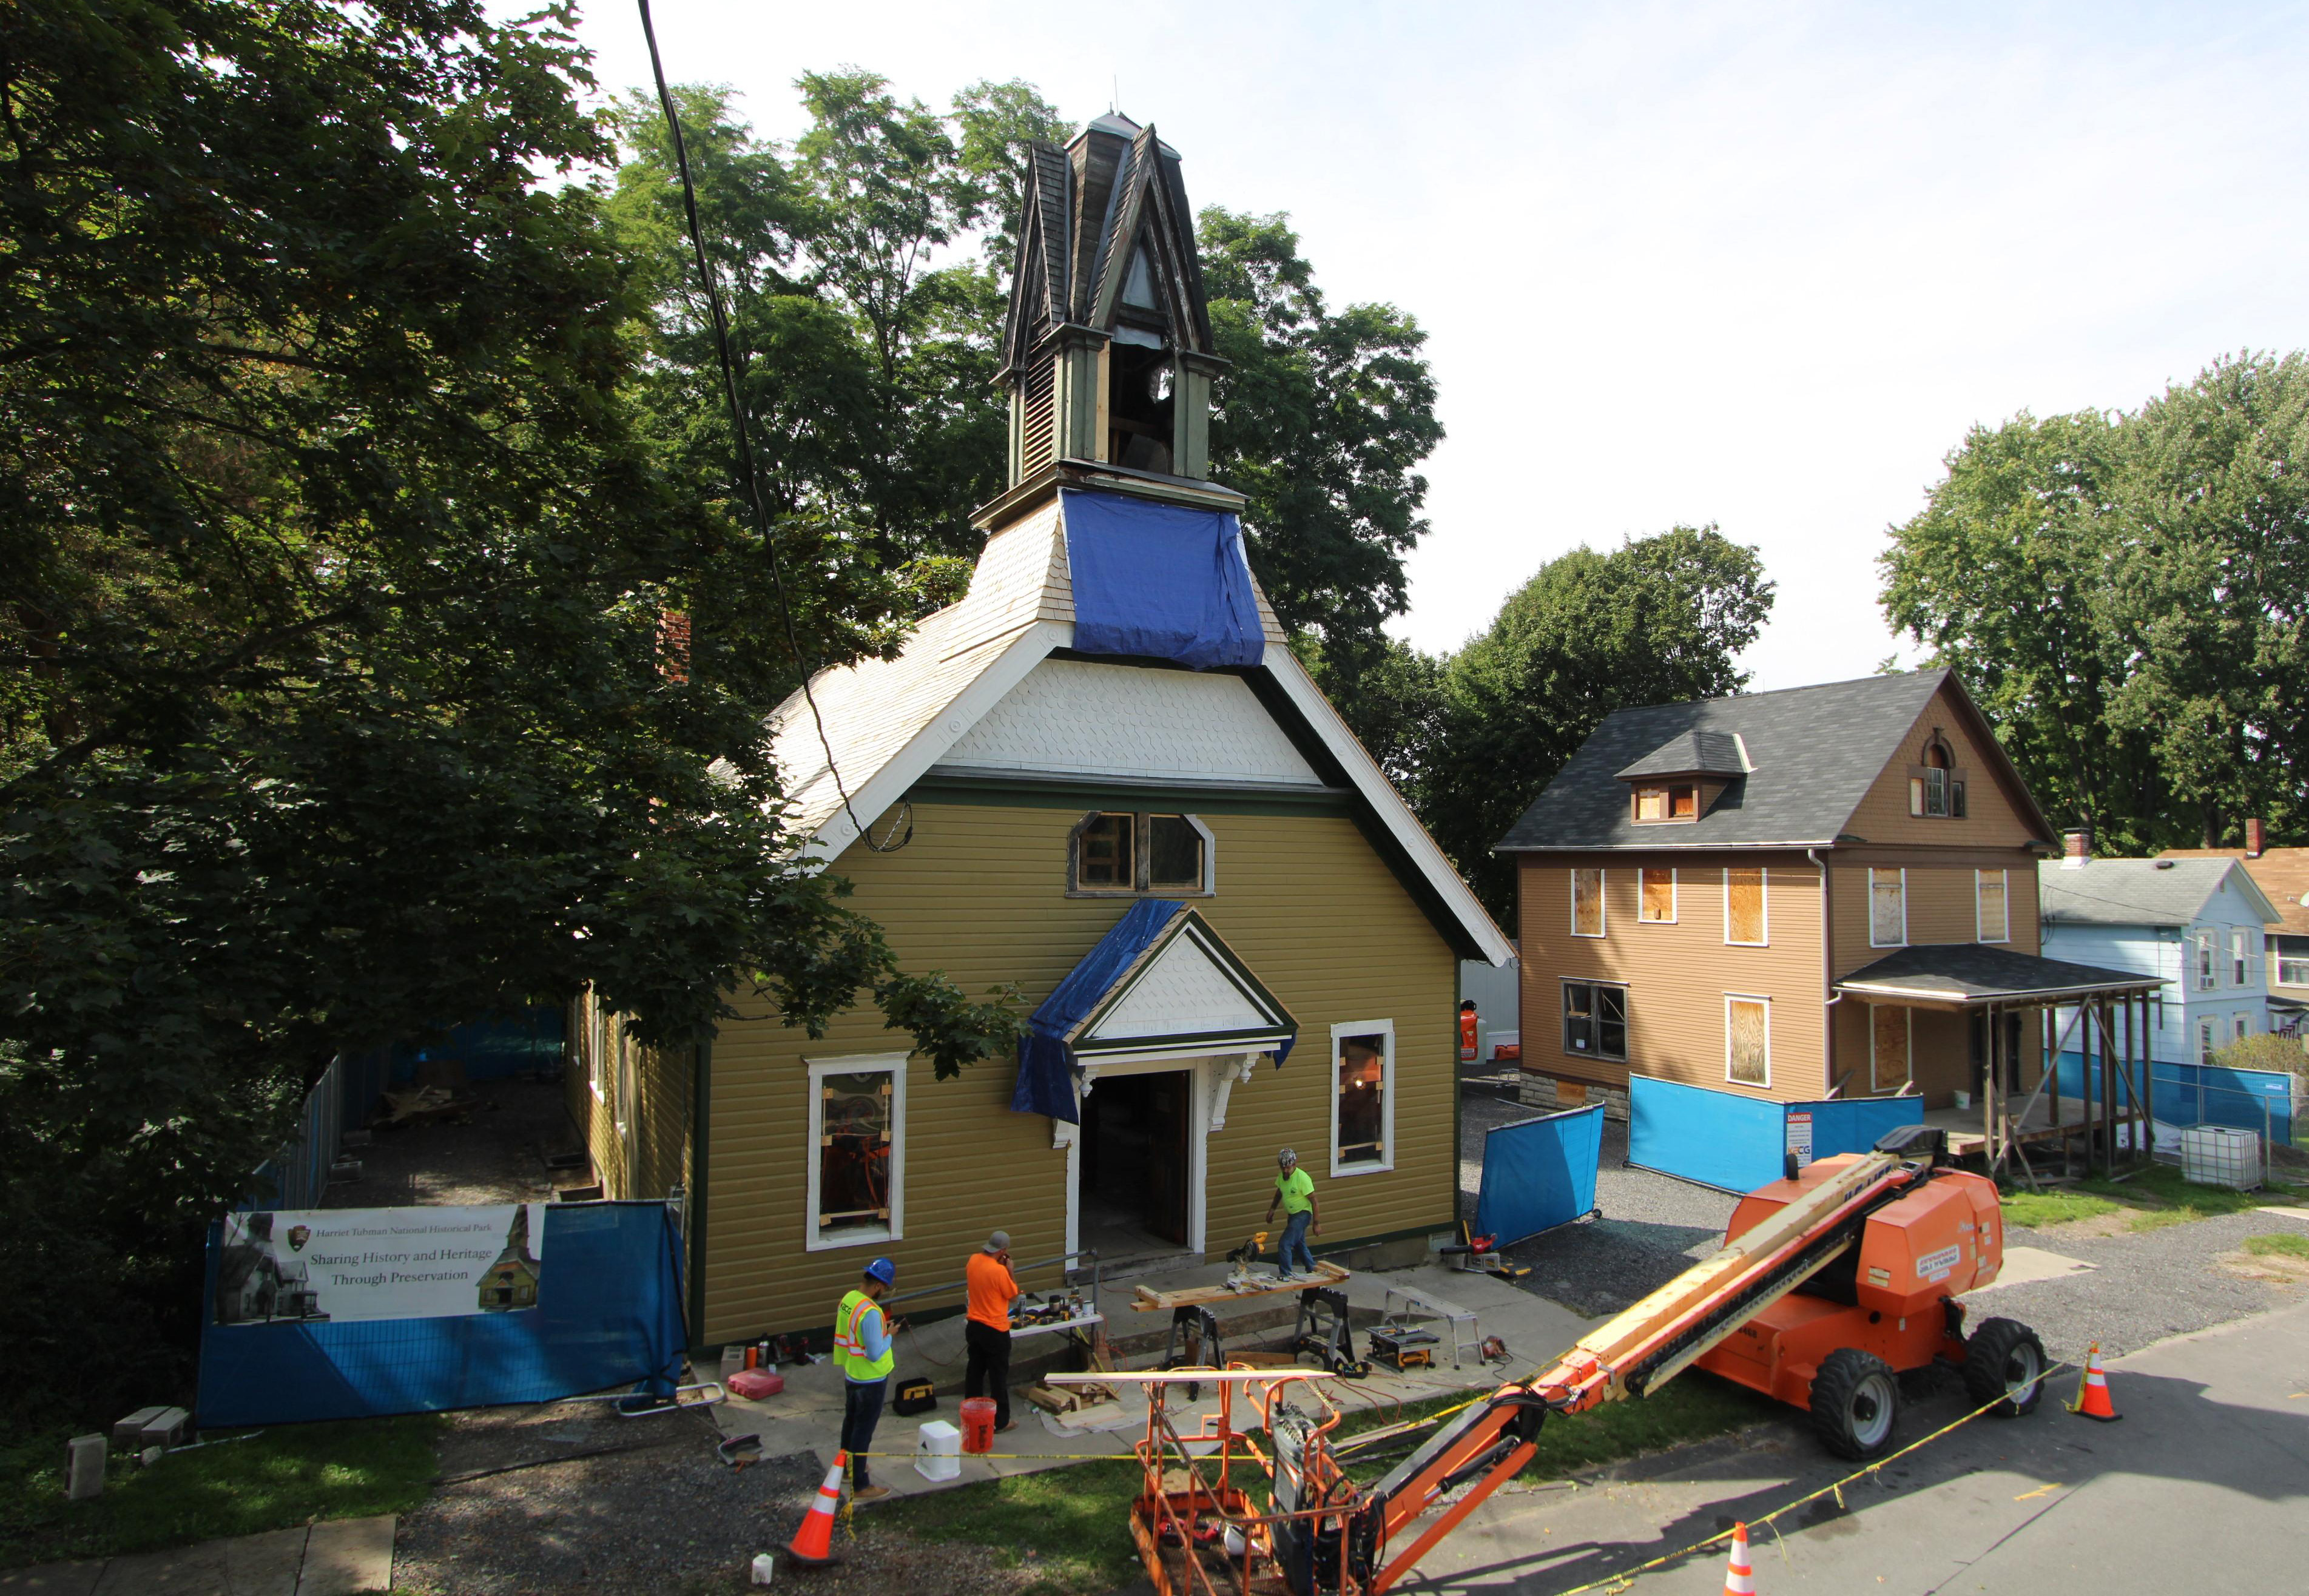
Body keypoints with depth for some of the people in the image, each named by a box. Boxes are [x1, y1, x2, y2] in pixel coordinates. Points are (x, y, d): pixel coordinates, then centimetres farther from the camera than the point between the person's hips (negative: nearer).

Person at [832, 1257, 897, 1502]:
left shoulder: (848, 1298, -4)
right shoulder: (871, 1313, -32)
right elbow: (875, 1354, -28)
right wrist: (888, 1335, -14)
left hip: (851, 1374, 9)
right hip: (870, 1380, -9)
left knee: (851, 1421, 24)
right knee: (863, 1431, 4)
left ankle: (847, 1468, 42)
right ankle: (860, 1487, 15)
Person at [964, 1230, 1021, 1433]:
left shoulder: (973, 1260, -4)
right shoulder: (999, 1271, -24)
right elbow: (1014, 1296, -12)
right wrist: (1010, 1271, -5)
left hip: (974, 1327, 7)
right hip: (995, 1331, -7)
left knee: (975, 1372, 19)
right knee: (998, 1377, 6)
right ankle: (1000, 1421, 14)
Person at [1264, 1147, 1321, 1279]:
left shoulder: (1303, 1178, -24)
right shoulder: (1282, 1176, -2)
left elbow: (1314, 1201, -19)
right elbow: (1279, 1193, 17)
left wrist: (1317, 1223, -17)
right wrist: (1272, 1209, 13)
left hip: (1303, 1215, -8)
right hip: (1292, 1215, 8)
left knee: (1285, 1245, -13)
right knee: (1299, 1245, 19)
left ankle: (1285, 1275, -3)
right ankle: (1312, 1271, 35)